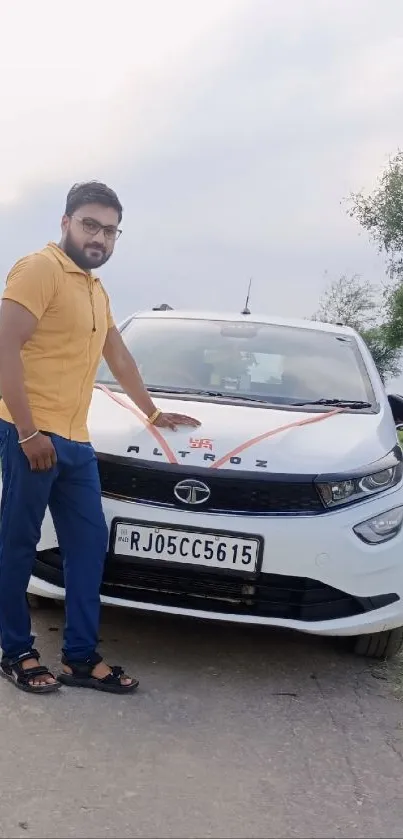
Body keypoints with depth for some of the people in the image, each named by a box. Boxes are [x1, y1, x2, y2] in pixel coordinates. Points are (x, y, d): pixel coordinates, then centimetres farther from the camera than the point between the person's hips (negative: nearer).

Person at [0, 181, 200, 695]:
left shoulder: (96, 291, 21)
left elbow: (119, 358, 32)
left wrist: (153, 414, 37)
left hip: (75, 441, 9)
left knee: (89, 545, 7)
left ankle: (81, 657, 15)